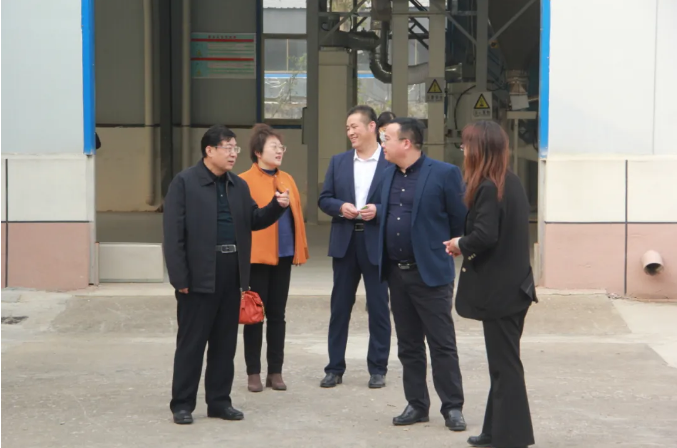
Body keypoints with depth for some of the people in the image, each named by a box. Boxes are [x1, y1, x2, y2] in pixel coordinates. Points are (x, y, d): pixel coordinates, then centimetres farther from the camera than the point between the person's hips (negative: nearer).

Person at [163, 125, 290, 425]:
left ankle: (219, 401, 20)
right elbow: (174, 234, -11)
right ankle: (182, 404, 10)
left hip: (231, 274, 6)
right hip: (199, 276, -6)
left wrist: (277, 206, -7)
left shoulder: (239, 186, 13)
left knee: (225, 342, 11)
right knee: (191, 342, 1)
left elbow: (255, 221, 13)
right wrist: (180, 278, -15)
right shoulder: (184, 182, -7)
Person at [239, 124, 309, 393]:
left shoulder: (286, 180, 12)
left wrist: (300, 249, 7)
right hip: (257, 256, -6)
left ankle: (275, 371, 18)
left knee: (277, 314, 10)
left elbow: (296, 214, 11)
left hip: (283, 255, 6)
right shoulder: (244, 181, -7)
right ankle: (253, 373, 11)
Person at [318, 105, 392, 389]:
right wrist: (340, 207, -12)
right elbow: (324, 199, 8)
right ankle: (335, 367, 15)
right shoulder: (338, 161, 9)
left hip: (377, 243, -3)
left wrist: (379, 210, -20)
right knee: (339, 306, 7)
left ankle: (378, 368, 14)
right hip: (344, 242, 3)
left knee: (378, 307, 4)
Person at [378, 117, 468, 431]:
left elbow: (462, 221, -8)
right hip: (396, 272, 7)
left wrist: (447, 251, -1)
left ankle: (452, 407, 8)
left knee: (442, 345, 0)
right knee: (408, 345, 12)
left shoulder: (444, 173, -11)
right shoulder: (389, 175, 10)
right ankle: (416, 405, 21)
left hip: (430, 272, -6)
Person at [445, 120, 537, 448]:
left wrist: (461, 245, -7)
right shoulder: (511, 182, 10)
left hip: (498, 289, -9)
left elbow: (484, 236, -26)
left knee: (504, 363, -2)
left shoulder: (488, 188, -18)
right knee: (503, 361, 15)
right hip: (513, 284, 9)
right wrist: (467, 245, 7)